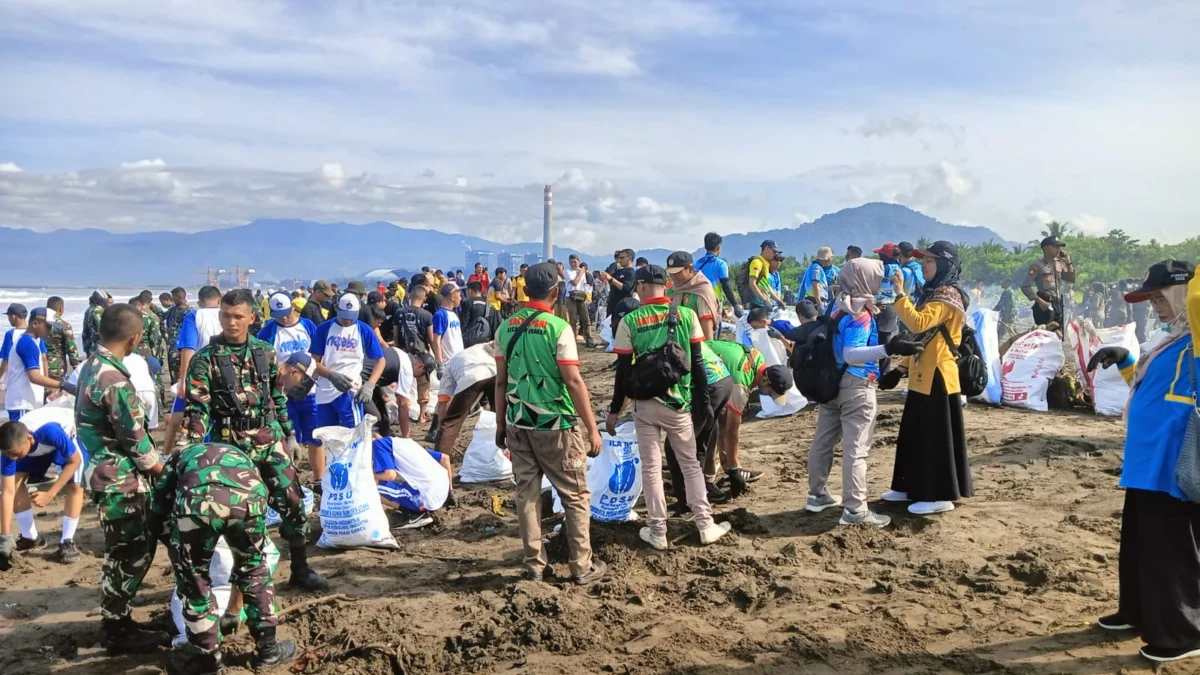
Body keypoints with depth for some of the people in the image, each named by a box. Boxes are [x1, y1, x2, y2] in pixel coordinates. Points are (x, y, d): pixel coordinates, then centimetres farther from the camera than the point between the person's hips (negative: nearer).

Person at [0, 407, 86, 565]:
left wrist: (50, 494, -35)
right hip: (39, 444, 4)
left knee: (74, 485, -20)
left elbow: (75, 460, -30)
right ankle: (31, 538, 7)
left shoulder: (51, 431, -46)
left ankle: (67, 542, -8)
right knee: (16, 481, -9)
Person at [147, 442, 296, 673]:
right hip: (249, 495, 2)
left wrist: (182, 549, 49)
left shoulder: (181, 457, 42)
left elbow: (157, 520, 31)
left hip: (198, 497, -2)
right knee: (254, 569, 29)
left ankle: (206, 655, 35)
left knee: (193, 579, 23)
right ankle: (268, 648, 37)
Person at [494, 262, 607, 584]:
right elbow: (574, 382, -15)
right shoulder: (558, 328, -13)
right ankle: (582, 566, 11)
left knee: (527, 493, 12)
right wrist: (593, 429, -11)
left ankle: (535, 564, 17)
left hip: (518, 424, 5)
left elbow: (501, 381, 7)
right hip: (556, 425, -5)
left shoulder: (506, 328, 3)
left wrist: (500, 424, 15)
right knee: (576, 496, 7)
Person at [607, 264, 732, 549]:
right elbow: (697, 363, -2)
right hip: (679, 402, 1)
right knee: (690, 464, 15)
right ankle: (706, 526, 14)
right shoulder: (686, 315, -3)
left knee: (651, 468, 9)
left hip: (645, 403, -1)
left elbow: (623, 370, -5)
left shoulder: (630, 321, -6)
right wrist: (703, 401, 6)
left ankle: (657, 532, 14)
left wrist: (614, 410, 3)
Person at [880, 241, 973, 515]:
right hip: (922, 376, 10)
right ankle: (913, 488, 25)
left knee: (937, 437, -3)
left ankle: (941, 496, 5)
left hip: (937, 376, -10)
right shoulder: (932, 293, 17)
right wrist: (902, 368, 16)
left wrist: (900, 294, -26)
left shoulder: (948, 296, -14)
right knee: (914, 435, 15)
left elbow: (918, 324, -30)